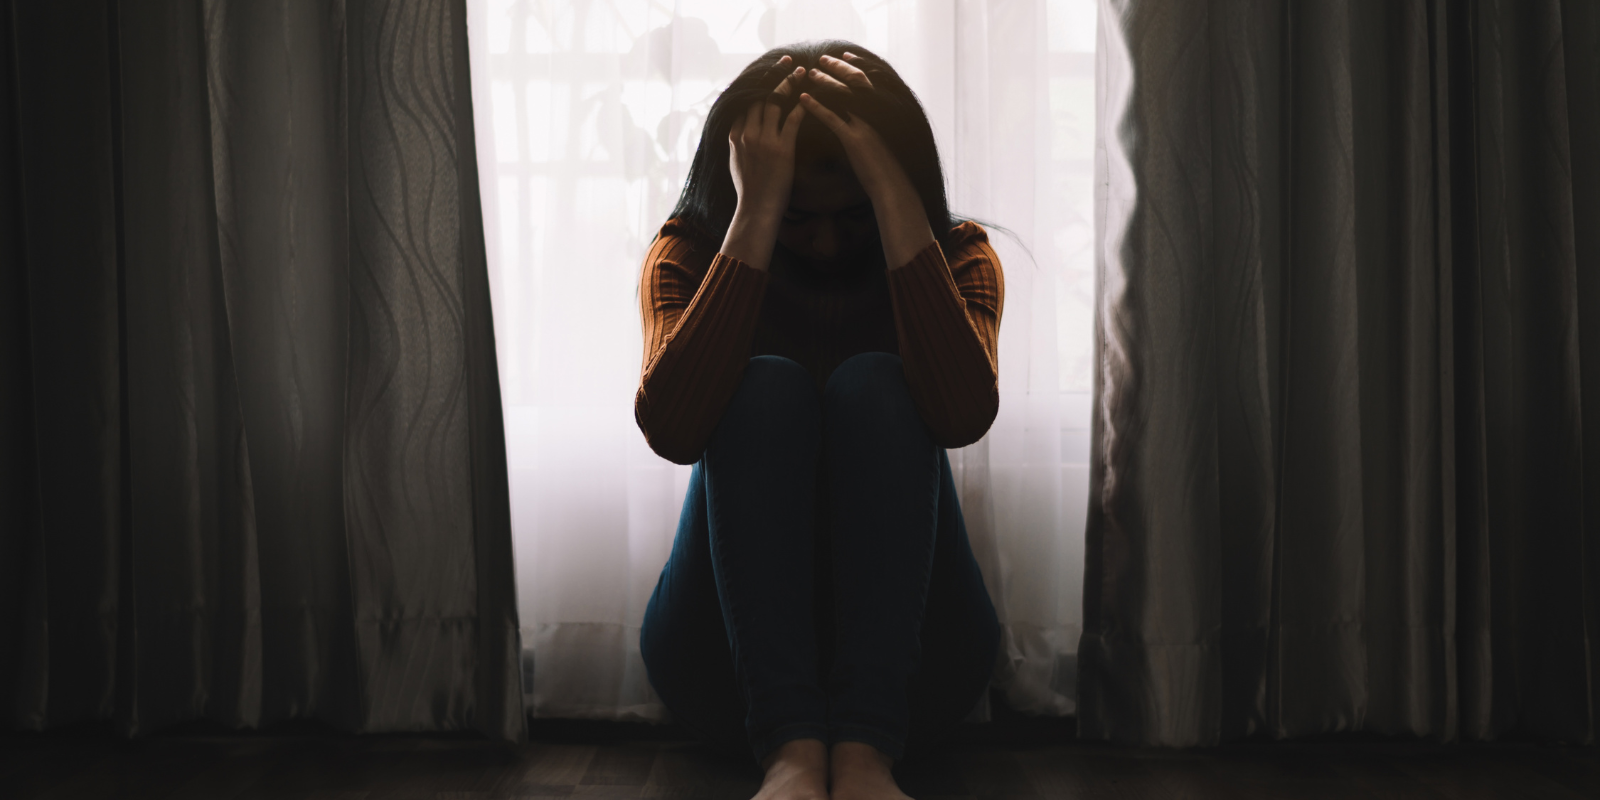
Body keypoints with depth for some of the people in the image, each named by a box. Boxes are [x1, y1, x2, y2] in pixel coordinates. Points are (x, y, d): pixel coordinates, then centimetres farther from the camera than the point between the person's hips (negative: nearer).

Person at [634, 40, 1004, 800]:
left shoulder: (956, 254, 0)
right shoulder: (690, 252, 0)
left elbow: (963, 417, -24)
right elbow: (671, 430, -22)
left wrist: (895, 199, -24)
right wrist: (758, 219, -25)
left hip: (909, 659, 0)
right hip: (729, 660, 0)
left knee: (873, 386, -24)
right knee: (766, 387, -24)